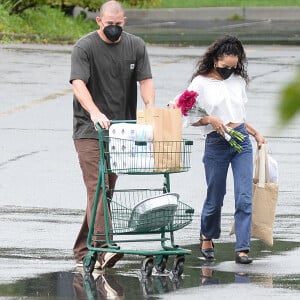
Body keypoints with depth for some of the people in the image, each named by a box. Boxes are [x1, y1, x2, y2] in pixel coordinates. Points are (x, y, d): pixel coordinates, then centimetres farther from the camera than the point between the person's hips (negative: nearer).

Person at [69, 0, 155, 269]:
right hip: (89, 130, -5)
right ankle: (102, 249, -26)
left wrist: (151, 108, -17)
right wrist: (95, 112, -35)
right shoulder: (84, 47, -7)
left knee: (107, 190, 7)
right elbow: (78, 83, -18)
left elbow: (145, 79, 3)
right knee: (97, 188, -16)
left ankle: (82, 252, 16)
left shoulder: (136, 46, 8)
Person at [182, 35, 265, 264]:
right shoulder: (201, 83, -2)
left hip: (242, 141, 3)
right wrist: (210, 119, -18)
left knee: (244, 197, -8)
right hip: (216, 144, -3)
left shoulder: (238, 81, 12)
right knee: (215, 199, 7)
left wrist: (256, 133, 13)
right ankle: (207, 238, 34)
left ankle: (242, 249, -9)